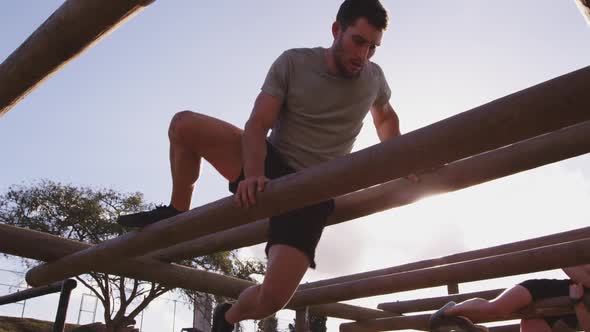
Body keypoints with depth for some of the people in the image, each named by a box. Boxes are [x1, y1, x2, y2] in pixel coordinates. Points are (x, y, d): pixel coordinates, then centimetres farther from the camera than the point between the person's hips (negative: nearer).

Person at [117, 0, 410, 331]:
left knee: (272, 300, -18)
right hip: (270, 164, 0)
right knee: (183, 124, -22)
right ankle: (177, 214, 3)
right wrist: (253, 174, -33)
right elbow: (257, 125, -15)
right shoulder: (293, 63, -8)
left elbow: (386, 118, 24)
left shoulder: (374, 77, 2)